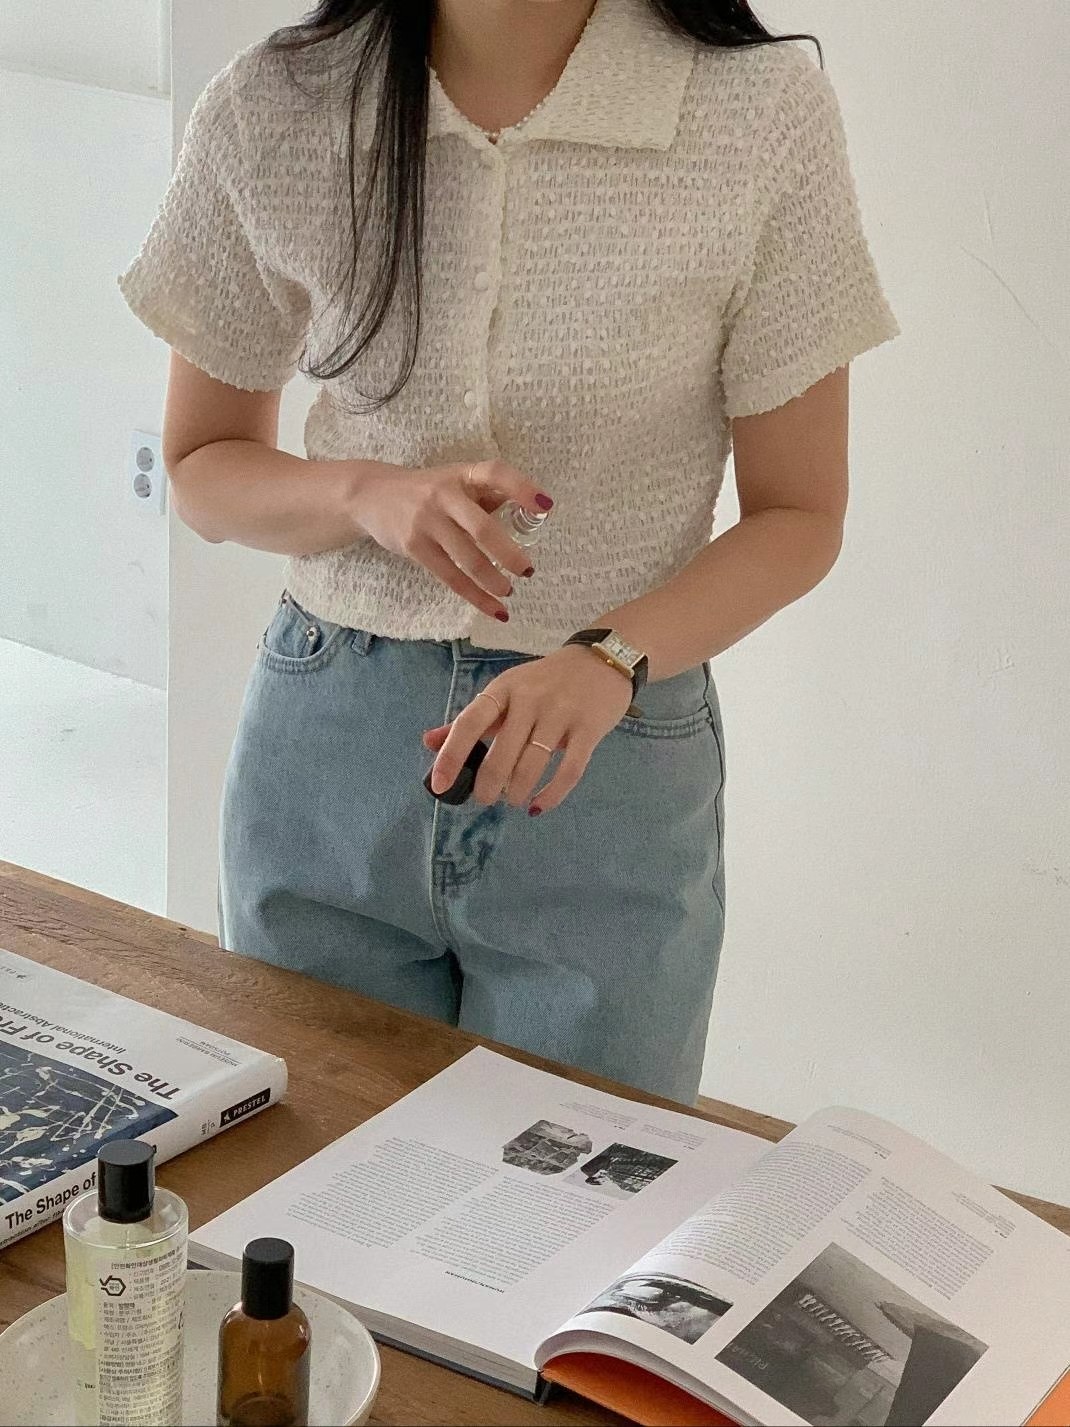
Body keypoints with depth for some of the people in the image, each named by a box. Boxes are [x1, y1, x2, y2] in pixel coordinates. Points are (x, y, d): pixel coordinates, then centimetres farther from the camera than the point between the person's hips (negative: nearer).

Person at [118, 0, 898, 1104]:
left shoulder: (766, 111, -13)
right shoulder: (269, 111, -8)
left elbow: (799, 516, -6)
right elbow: (203, 468, 4)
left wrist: (610, 659, -24)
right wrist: (369, 495, -17)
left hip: (609, 779, -1)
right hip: (326, 757, 2)